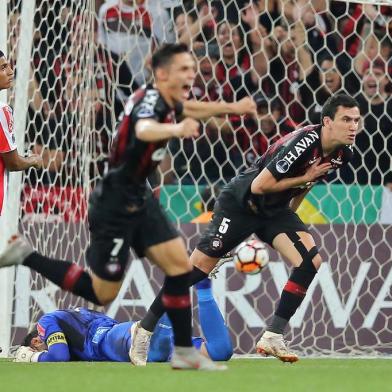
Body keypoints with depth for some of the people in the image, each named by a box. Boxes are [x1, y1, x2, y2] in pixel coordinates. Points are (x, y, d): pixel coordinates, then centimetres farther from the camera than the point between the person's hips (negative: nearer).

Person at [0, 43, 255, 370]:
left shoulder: (166, 100, 3)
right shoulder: (150, 100, -24)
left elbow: (188, 109, 31)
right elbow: (144, 129, -51)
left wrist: (231, 108, 30)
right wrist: (176, 129, -71)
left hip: (139, 199, 9)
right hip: (115, 205, -9)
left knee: (179, 264, 1)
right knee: (102, 293, 1)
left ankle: (184, 352, 7)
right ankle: (27, 256, 11)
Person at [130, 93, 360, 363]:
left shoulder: (343, 154, -6)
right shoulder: (304, 143, -32)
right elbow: (259, 186, -29)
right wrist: (305, 178, -24)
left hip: (275, 209, 7)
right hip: (240, 204, -7)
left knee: (311, 260, -15)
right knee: (199, 268, -5)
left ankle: (273, 337, -8)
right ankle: (145, 329, 11)